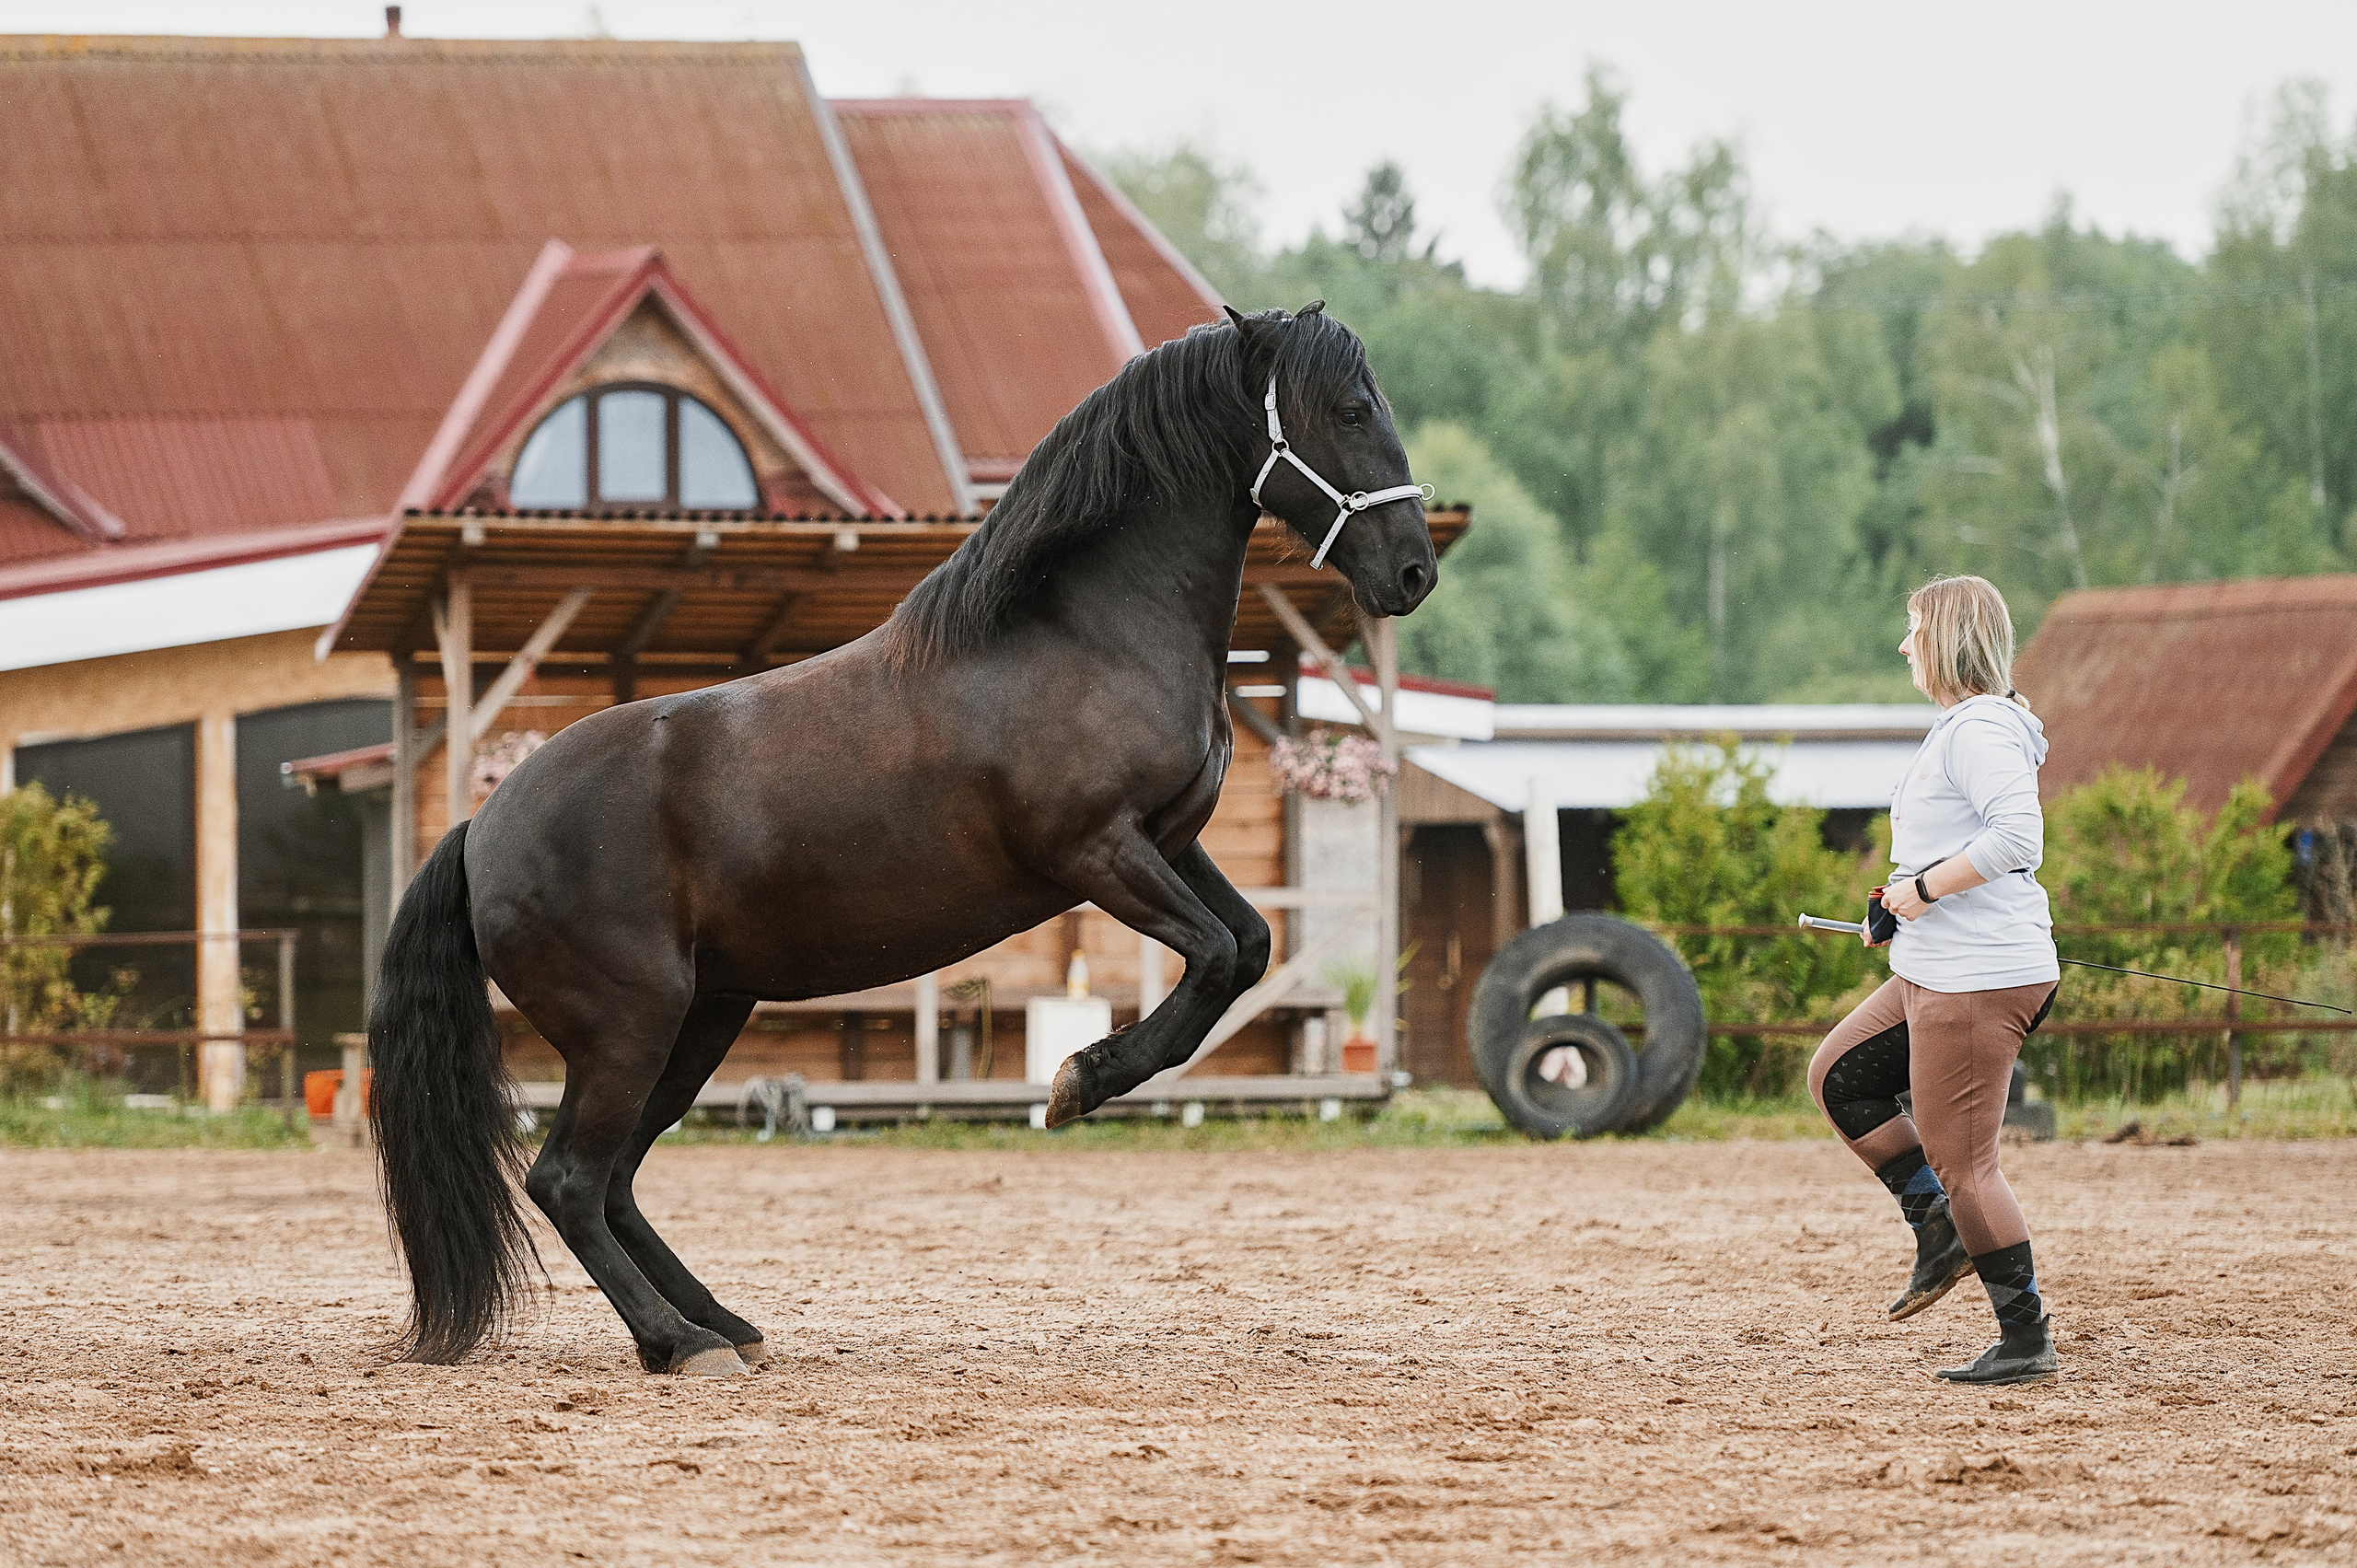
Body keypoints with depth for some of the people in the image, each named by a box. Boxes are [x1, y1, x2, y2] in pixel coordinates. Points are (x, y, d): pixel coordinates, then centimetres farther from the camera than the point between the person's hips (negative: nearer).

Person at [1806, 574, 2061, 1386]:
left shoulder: (1981, 731, -16)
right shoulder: (1963, 728, 16)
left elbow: (2017, 837, -30)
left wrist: (1924, 887, -20)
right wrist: (1903, 907, 15)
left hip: (1981, 977, -11)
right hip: (1937, 973, 11)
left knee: (1959, 1159, -6)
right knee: (1838, 1077, 18)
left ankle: (2027, 1339, 1)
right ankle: (1940, 1228, 16)